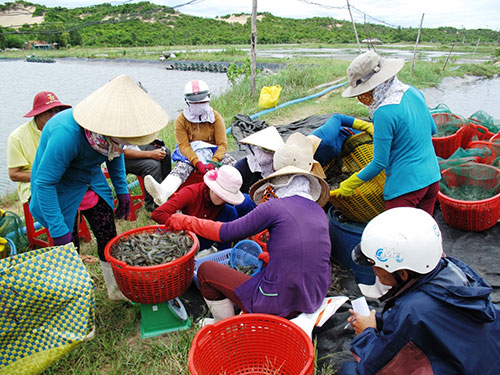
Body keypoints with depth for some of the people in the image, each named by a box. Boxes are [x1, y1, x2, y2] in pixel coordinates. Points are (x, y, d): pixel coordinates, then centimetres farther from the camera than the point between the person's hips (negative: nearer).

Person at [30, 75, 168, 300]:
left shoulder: (110, 126, -17)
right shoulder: (67, 134, -38)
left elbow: (116, 154, 6)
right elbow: (44, 183, -31)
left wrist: (122, 190, 4)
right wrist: (59, 230, -29)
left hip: (91, 183, 6)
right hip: (58, 187, -6)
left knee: (108, 237, 7)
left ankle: (117, 290, 25)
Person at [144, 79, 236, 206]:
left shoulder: (215, 117, 1)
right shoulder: (181, 119, -2)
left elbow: (222, 144, -6)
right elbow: (184, 146, -10)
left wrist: (213, 162, -25)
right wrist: (197, 163, -28)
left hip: (213, 152, 2)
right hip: (190, 154, -2)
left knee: (230, 162, -28)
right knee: (182, 167, -34)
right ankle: (163, 192, -62)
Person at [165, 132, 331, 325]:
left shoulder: (275, 207, -14)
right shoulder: (320, 212, 6)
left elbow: (228, 232, -7)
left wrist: (186, 221, 5)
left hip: (280, 304, -7)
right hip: (315, 300, 7)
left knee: (205, 270, 8)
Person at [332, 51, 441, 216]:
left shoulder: (384, 113, -21)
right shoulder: (413, 91, 3)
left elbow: (380, 163, -16)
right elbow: (432, 128, 18)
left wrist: (350, 184, -5)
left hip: (406, 185, -8)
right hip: (432, 178, 9)